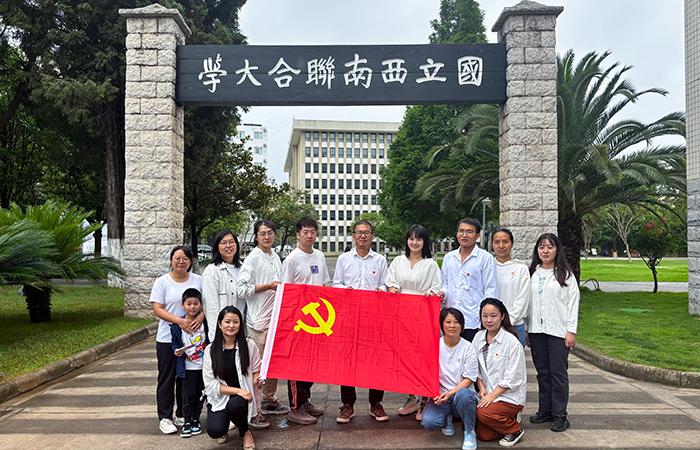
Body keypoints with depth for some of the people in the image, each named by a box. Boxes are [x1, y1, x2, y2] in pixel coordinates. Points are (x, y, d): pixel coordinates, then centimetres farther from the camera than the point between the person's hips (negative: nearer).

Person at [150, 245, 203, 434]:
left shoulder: (198, 280, 5)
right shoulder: (162, 282, -2)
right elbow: (157, 309, -8)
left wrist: (200, 317, -16)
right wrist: (179, 321, -21)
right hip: (168, 339, -2)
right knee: (167, 378, 4)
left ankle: (182, 415, 24)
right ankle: (165, 418, 13)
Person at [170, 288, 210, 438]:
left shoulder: (205, 322, -5)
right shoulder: (177, 325, -7)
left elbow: (210, 341, 5)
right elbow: (175, 343, 4)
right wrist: (177, 351, -16)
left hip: (204, 366, 1)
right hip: (188, 367, -1)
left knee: (200, 394, 12)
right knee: (188, 395, 4)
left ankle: (196, 420, 28)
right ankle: (187, 422, 20)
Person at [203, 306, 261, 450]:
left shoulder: (249, 345, -5)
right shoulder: (210, 350, -4)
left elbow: (256, 372, 8)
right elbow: (210, 384, -7)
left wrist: (257, 379, -17)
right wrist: (237, 390, -19)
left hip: (243, 396, 0)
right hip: (219, 398, 0)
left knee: (234, 404, -35)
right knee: (215, 431, -26)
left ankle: (245, 432, 0)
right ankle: (225, 424, 14)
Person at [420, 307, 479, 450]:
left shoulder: (468, 348, -4)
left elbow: (468, 379, -6)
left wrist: (450, 393, -21)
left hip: (461, 392, -1)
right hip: (440, 395, 2)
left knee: (462, 395, -39)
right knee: (428, 421, -27)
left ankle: (469, 432, -10)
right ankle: (447, 418, 11)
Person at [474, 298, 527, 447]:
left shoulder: (512, 342, -15)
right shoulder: (478, 337, 2)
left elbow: (512, 379, -15)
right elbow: (476, 369, 8)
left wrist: (492, 396, -17)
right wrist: (482, 389, -6)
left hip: (510, 396, -5)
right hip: (488, 394, 6)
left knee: (483, 413, -28)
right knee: (484, 435, -3)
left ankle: (515, 430, -1)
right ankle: (508, 420, 25)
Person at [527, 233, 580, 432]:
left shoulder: (566, 274, 0)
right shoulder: (532, 273, 10)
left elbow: (573, 303, -3)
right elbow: (527, 301, 10)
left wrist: (571, 331, -8)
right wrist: (525, 328, 7)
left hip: (558, 331, -3)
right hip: (536, 329, 4)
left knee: (558, 372, 0)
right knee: (542, 371, 10)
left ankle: (559, 414, 8)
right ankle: (545, 410, 21)